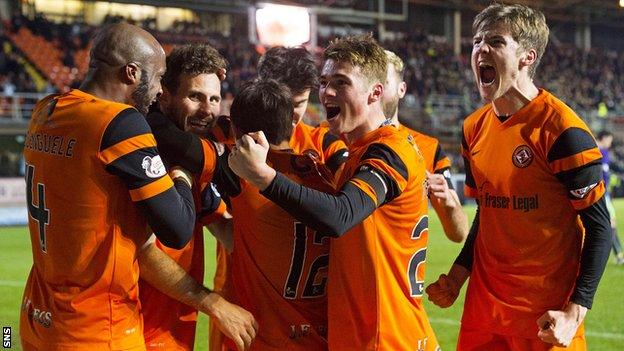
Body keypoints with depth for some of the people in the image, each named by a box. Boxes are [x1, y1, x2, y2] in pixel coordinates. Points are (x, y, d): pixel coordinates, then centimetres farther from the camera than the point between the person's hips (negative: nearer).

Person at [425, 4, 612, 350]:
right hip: (484, 300, 6)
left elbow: (598, 226, -12)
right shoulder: (474, 128, 6)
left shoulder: (560, 129, -15)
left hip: (547, 312, -6)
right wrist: (457, 275, 5)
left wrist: (574, 313, -18)